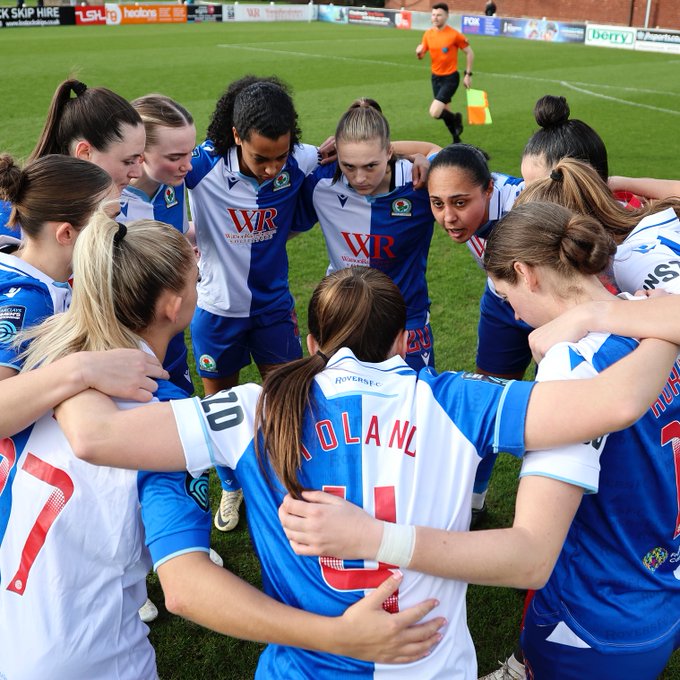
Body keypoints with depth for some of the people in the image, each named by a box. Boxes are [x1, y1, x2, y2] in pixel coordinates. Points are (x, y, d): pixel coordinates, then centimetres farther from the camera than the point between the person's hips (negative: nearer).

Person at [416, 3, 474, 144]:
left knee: (435, 112, -19)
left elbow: (469, 53, -6)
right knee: (445, 112, 16)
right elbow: (421, 54, 8)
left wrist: (468, 75, -7)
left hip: (450, 78, -6)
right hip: (436, 77, 6)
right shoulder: (428, 34, 0)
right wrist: (419, 52, -16)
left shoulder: (454, 35, -15)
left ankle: (456, 119, 12)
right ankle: (456, 140, 36)